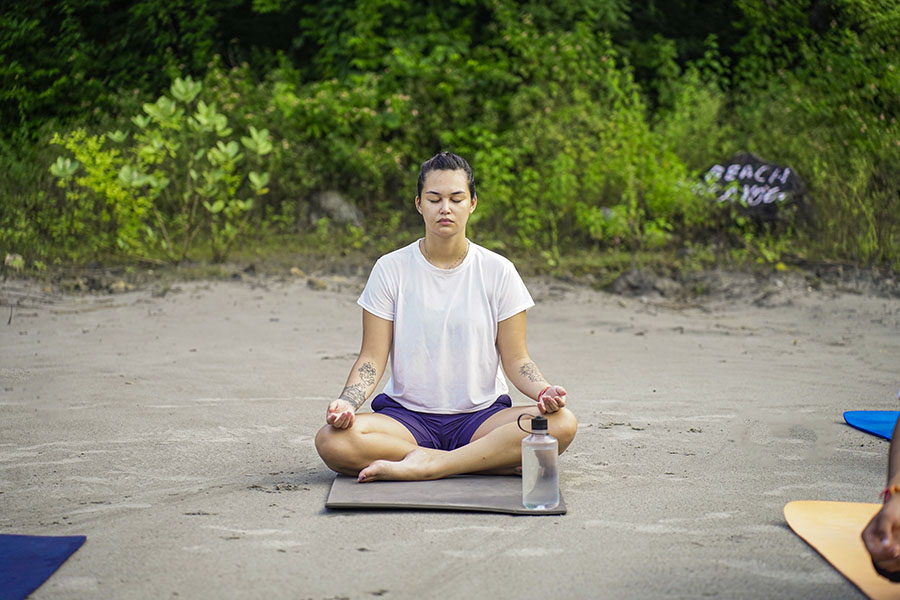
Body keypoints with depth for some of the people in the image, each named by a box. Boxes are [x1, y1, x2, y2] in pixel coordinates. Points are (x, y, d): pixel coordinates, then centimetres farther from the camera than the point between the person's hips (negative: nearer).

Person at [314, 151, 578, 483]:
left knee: (562, 423, -29)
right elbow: (372, 359, 0)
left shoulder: (498, 271, 2)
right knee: (331, 440, -32)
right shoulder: (390, 269, 2)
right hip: (406, 415, 0)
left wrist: (543, 391, -19)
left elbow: (515, 359, 3)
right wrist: (347, 403, -20)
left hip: (482, 416, 1)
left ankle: (423, 466, -27)